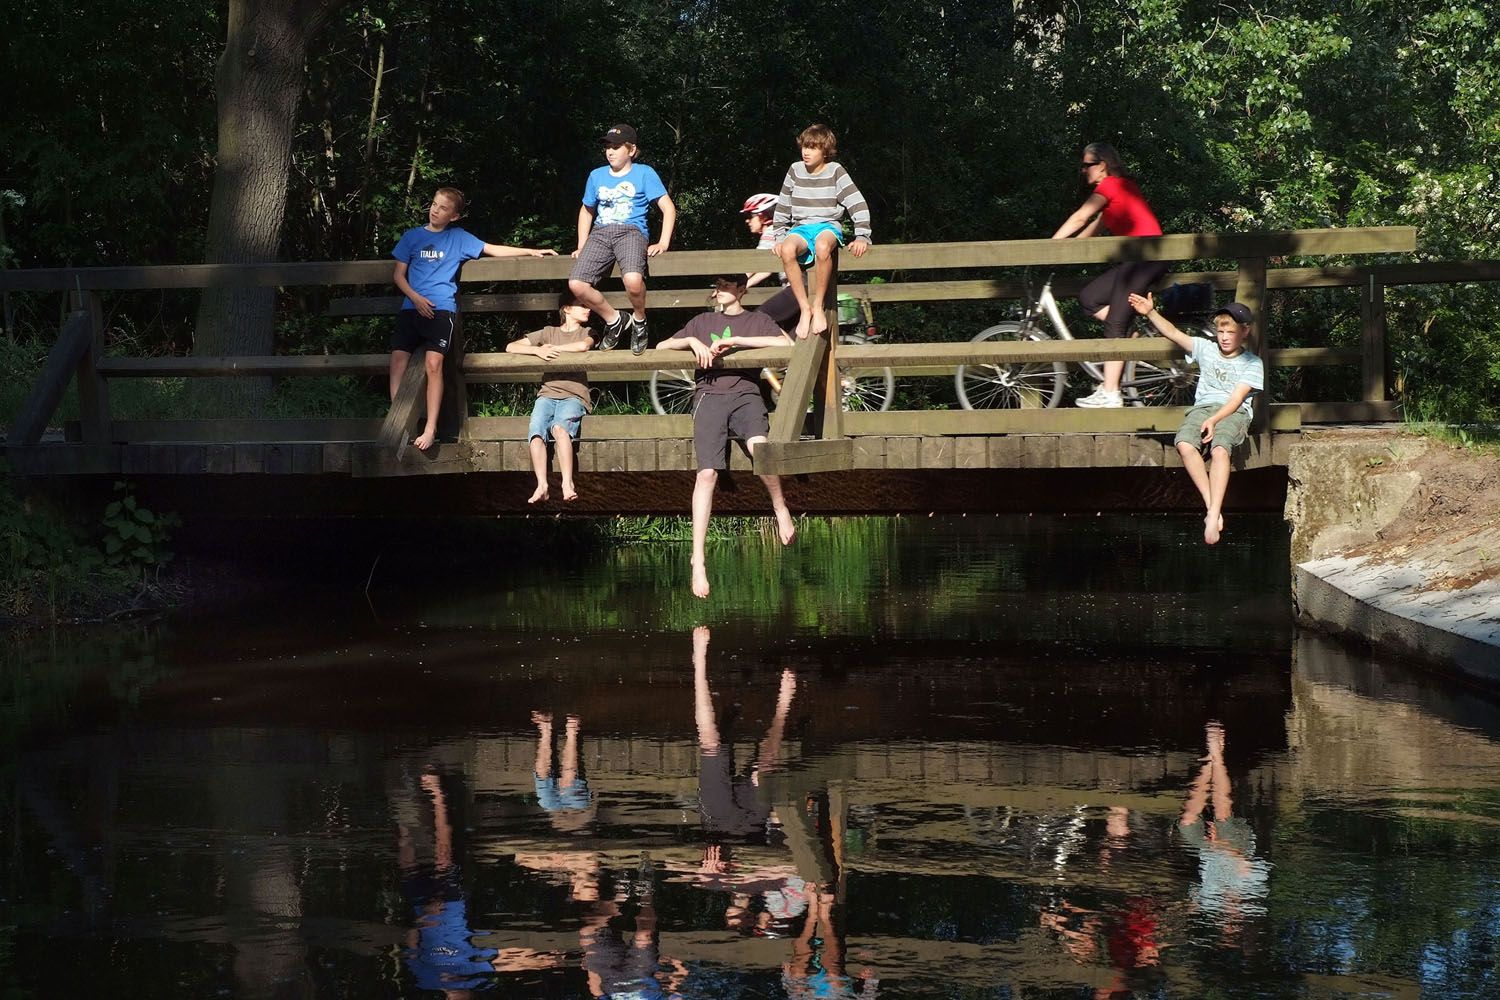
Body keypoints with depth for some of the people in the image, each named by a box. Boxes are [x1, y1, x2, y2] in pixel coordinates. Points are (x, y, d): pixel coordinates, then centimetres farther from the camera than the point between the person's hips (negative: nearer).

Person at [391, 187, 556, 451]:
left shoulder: (458, 237, 14)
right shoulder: (412, 236, 16)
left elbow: (493, 249, 16)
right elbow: (399, 274, 13)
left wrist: (531, 252, 11)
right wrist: (415, 298, -4)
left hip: (442, 308, -2)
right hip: (412, 307, 2)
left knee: (434, 364, -20)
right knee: (398, 360, -14)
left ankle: (431, 428, -17)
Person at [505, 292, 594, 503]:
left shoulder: (587, 333, 18)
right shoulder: (548, 332, 21)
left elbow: (583, 346, -8)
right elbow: (511, 347, 13)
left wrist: (552, 348, 0)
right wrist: (538, 350, -4)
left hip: (574, 396, -2)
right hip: (547, 393, 2)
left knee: (559, 427, -35)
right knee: (536, 433, -29)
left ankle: (567, 485, -44)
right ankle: (541, 486, -41)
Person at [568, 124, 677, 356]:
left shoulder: (644, 173, 7)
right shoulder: (596, 176, 19)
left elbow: (668, 207, 3)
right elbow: (587, 211, 32)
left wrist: (663, 243, -8)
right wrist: (581, 247, 20)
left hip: (631, 231, -4)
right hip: (600, 233, 4)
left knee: (633, 279, -37)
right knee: (576, 284, -22)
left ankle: (639, 320, -4)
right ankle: (614, 319, 3)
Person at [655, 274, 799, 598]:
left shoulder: (757, 321, 21)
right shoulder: (702, 322, 29)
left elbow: (785, 343, 1)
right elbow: (661, 347, 25)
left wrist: (735, 340, -4)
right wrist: (692, 341, 5)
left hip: (745, 392, -1)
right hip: (709, 395, 1)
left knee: (759, 447, -36)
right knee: (707, 473, -22)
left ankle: (780, 508, -12)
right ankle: (698, 560, -28)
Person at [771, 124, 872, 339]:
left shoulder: (835, 172, -1)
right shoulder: (795, 171, 8)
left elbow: (857, 204, -4)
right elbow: (782, 208, 15)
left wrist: (862, 237, -13)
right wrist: (780, 238, 7)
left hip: (828, 226, -3)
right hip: (801, 227, 3)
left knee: (822, 245, -42)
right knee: (787, 249, -35)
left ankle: (818, 307, -29)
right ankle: (804, 309, -28)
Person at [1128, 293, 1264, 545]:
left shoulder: (1251, 363, 7)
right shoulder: (1206, 349, 18)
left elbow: (1237, 398, -6)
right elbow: (1174, 334, 12)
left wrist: (1214, 420, -21)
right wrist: (1151, 313, -3)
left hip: (1234, 412, -3)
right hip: (1202, 408, 3)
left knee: (1219, 449, -37)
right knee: (1185, 445, -32)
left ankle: (1212, 515, -43)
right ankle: (1213, 508, -33)